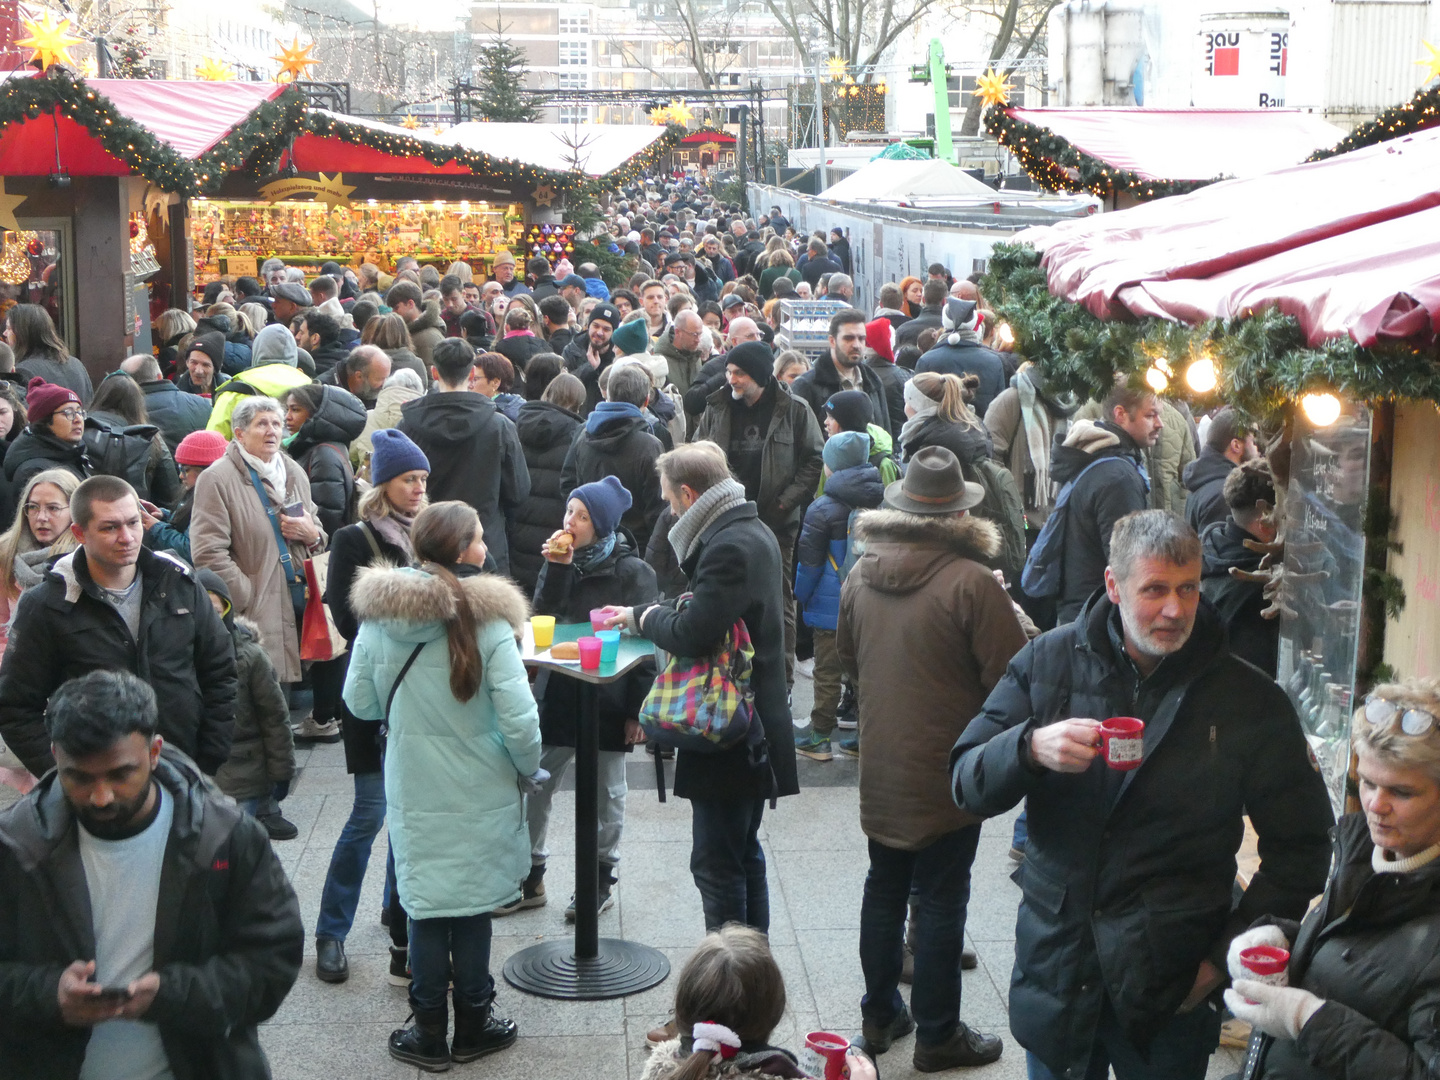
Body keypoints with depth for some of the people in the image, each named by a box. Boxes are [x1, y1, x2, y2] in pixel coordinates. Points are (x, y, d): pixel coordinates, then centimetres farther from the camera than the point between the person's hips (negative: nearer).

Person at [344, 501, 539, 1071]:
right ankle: (473, 1026, 25)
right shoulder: (486, 621, -16)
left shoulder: (378, 616, -4)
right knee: (473, 904, 11)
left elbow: (359, 701, 5)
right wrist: (528, 767, 1)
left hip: (413, 787, 2)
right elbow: (519, 719, -18)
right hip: (479, 789, -2)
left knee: (426, 902, 12)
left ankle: (429, 1030, 20)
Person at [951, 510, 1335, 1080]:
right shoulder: (1050, 661, -2)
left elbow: (1300, 846, 1)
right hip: (1055, 963, 2)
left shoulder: (1251, 700, -6)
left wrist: (1229, 954, -3)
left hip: (1172, 990, -1)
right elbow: (968, 785, -4)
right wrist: (1031, 747, -24)